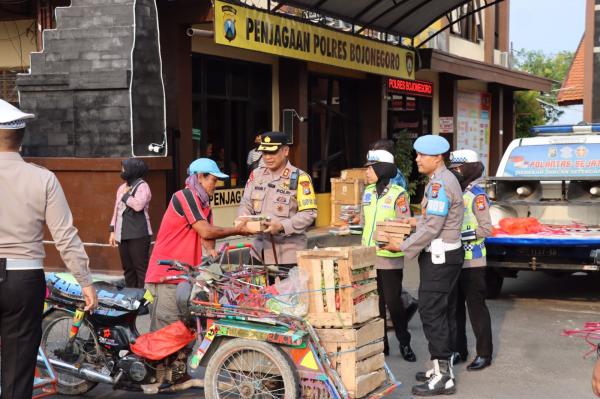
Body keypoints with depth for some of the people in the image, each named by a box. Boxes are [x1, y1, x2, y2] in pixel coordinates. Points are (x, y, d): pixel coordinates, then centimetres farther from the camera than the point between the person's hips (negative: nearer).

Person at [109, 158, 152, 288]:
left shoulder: (142, 186, -5)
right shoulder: (122, 187, 18)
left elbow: (138, 205, -23)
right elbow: (116, 210, 22)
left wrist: (126, 195, -8)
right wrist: (112, 231, 17)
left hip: (138, 235, -8)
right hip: (123, 235, 8)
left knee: (141, 268, -9)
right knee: (128, 269, 12)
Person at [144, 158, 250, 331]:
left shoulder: (204, 203, 17)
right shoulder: (186, 196, -12)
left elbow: (205, 235, 6)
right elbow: (205, 231, -15)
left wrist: (211, 250, -16)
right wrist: (237, 230, -6)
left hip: (185, 274, 9)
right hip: (167, 274, -9)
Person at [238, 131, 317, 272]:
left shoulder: (299, 178, -7)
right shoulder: (256, 174, 10)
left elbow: (309, 214, -12)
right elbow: (245, 205, 12)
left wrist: (281, 226, -22)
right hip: (261, 251, 5)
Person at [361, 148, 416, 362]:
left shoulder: (398, 194, -9)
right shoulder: (368, 192, 10)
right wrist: (365, 245, 15)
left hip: (390, 258, -6)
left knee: (393, 301, -1)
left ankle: (404, 343, 13)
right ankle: (380, 342, 20)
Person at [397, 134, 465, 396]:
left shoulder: (439, 183, -18)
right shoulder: (443, 180, 14)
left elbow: (432, 228, -23)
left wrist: (402, 247, -17)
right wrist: (417, 221, 17)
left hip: (440, 256, -11)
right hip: (443, 254, 11)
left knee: (431, 313, -9)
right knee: (437, 311, 15)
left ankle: (443, 377, -5)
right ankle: (442, 367, 24)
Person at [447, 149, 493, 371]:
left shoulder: (477, 194, -10)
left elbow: (486, 229, -15)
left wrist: (463, 235, -22)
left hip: (472, 262, -8)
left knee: (476, 307, -1)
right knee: (455, 307, 14)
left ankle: (484, 354, 8)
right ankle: (458, 350, 25)